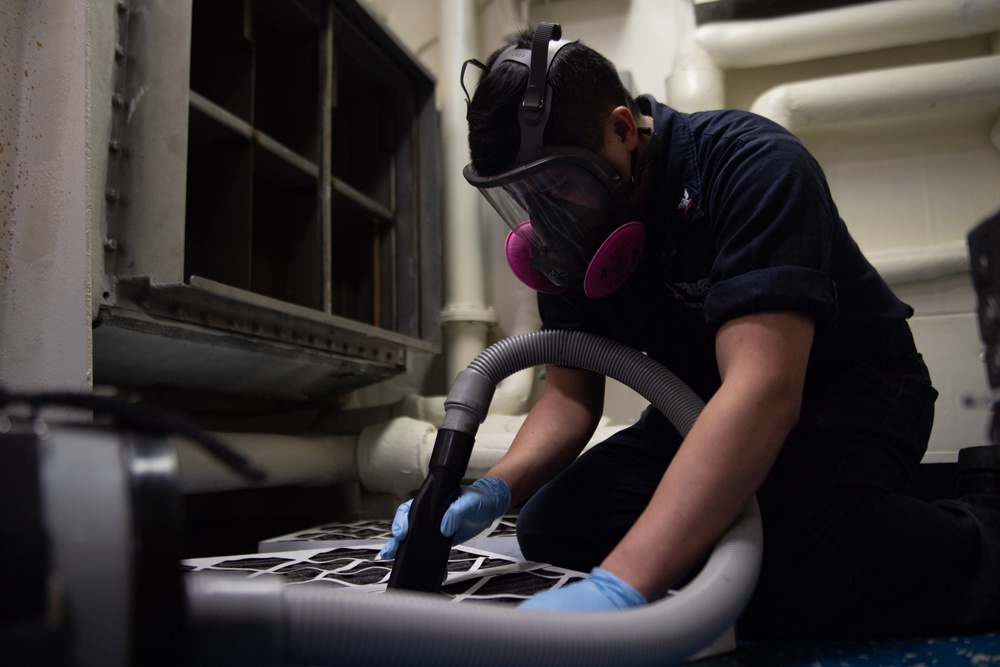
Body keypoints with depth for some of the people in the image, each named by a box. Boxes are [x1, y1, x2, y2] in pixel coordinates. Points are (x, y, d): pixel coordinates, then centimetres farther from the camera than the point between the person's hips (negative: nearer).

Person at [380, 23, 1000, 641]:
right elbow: (571, 395, -4)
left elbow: (765, 392, -41)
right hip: (711, 408, 7)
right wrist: (495, 490, -26)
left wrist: (619, 587, -50)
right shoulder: (568, 234, -6)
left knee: (795, 582, -35)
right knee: (550, 524, -4)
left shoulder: (753, 167, -28)